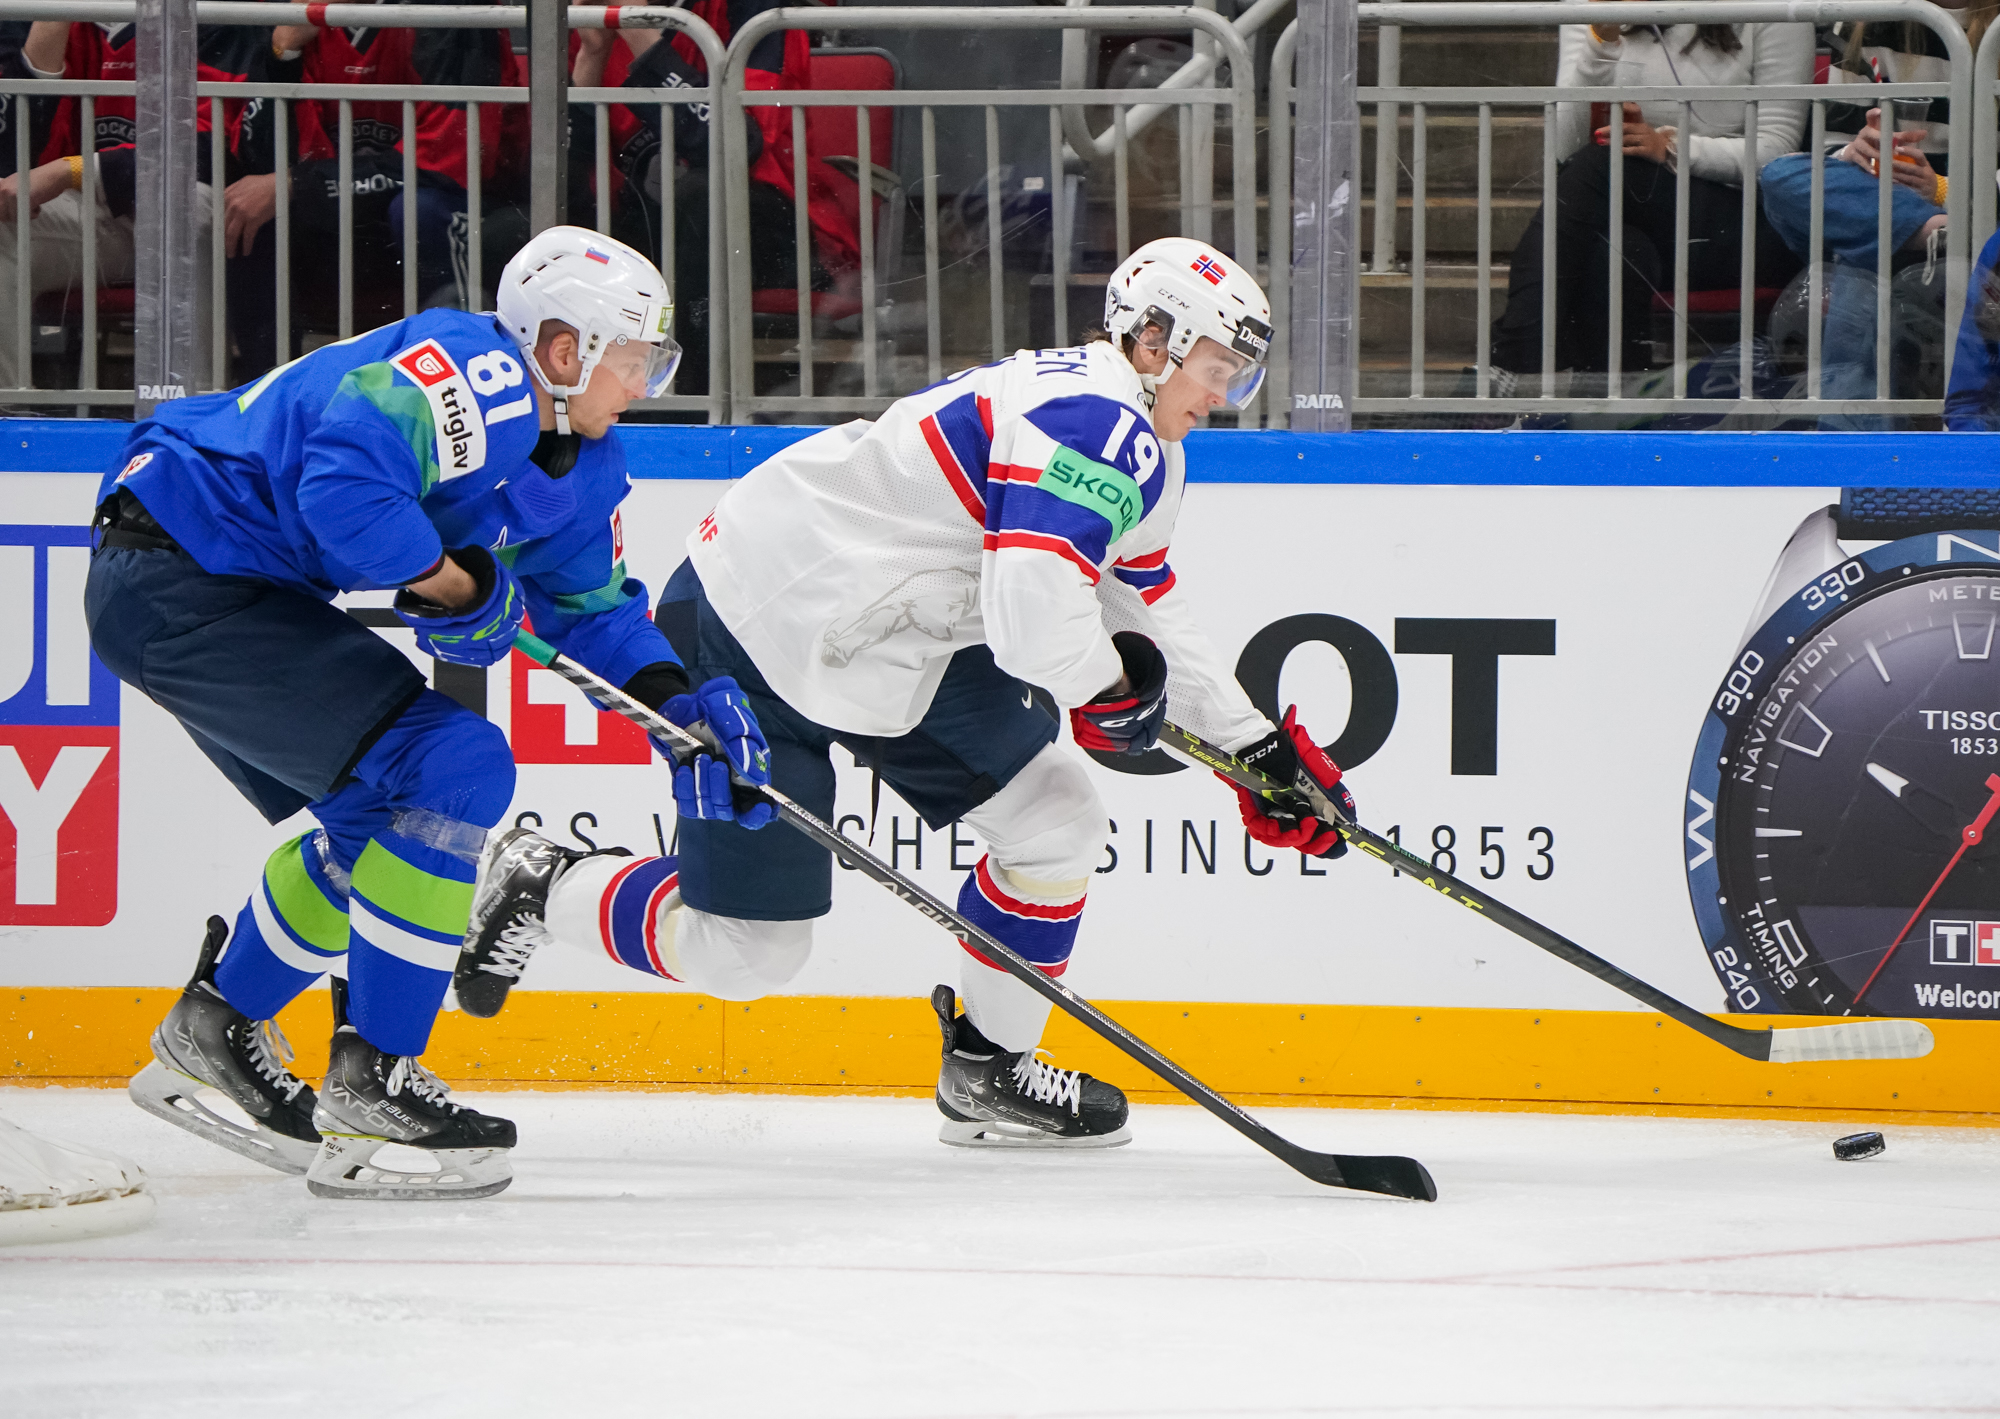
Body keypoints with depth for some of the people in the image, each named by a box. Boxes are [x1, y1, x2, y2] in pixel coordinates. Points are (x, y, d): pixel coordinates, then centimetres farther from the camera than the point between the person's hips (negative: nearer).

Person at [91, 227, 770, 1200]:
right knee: (456, 773, -15)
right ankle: (369, 1083, -10)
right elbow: (344, 482, -34)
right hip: (173, 584, -11)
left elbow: (590, 606, 23)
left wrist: (677, 701, 6)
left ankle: (215, 1030, 31)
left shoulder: (580, 463, 12)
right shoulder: (476, 382, -21)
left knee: (389, 813, 20)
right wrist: (457, 584, -22)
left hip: (250, 592, 11)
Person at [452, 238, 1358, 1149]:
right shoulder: (1094, 423, -23)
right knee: (744, 952, -6)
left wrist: (1256, 746, 20)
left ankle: (988, 1071, 20)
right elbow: (1035, 619, -34)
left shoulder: (1141, 454, 11)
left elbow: (1150, 615, 23)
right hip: (751, 638, -10)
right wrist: (1113, 684, -14)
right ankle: (547, 890, 19)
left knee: (1057, 827, 6)